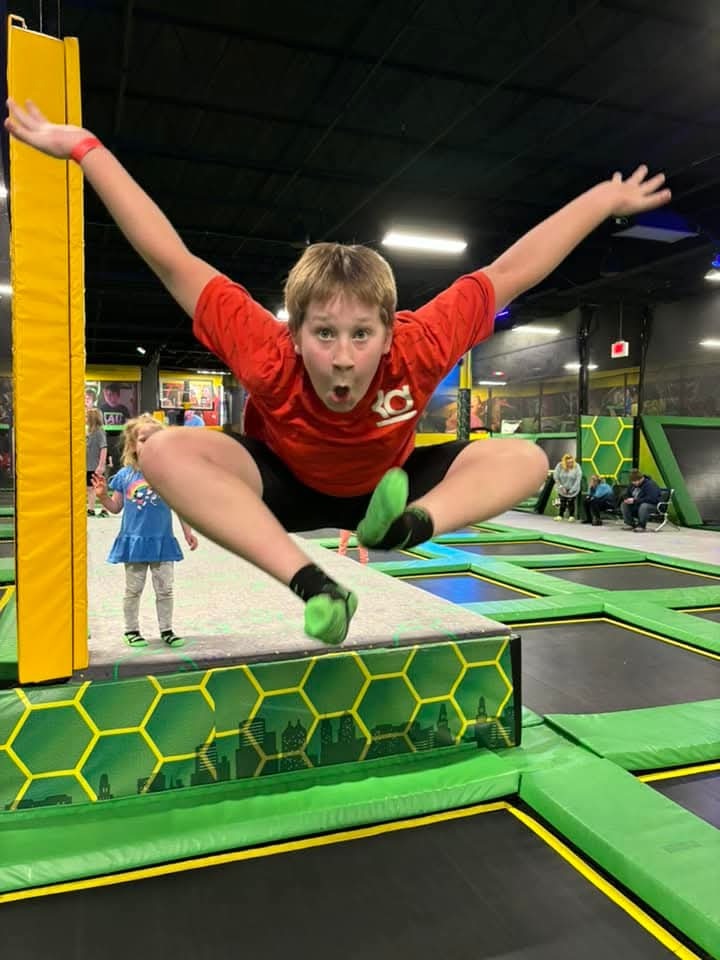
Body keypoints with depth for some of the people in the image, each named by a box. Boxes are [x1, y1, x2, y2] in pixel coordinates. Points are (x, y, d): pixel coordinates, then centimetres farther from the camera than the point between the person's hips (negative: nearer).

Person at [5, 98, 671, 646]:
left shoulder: (416, 351, -31)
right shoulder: (269, 357, -33)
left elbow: (511, 271, -22)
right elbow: (172, 260, -28)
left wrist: (605, 200, -15)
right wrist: (83, 148, -25)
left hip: (388, 489, 2)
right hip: (282, 487, -1)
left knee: (526, 460, -18)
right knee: (166, 452, -32)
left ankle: (410, 525, -41)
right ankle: (311, 581, -40)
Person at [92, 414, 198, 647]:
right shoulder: (124, 475, -2)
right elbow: (116, 507, 7)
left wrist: (188, 532, 1)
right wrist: (102, 496, -10)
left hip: (162, 541, 0)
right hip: (133, 541, 0)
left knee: (165, 589, 9)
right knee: (133, 590, 12)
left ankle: (166, 629, 22)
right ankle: (131, 630, 26)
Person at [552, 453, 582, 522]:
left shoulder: (576, 467, -19)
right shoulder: (559, 466, -16)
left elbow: (578, 479, -19)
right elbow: (556, 477, -10)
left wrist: (572, 490, -19)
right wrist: (561, 487, -12)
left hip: (573, 489, -2)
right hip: (562, 488, 2)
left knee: (571, 502, -3)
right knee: (563, 502, 6)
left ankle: (571, 516, 8)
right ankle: (560, 515, 17)